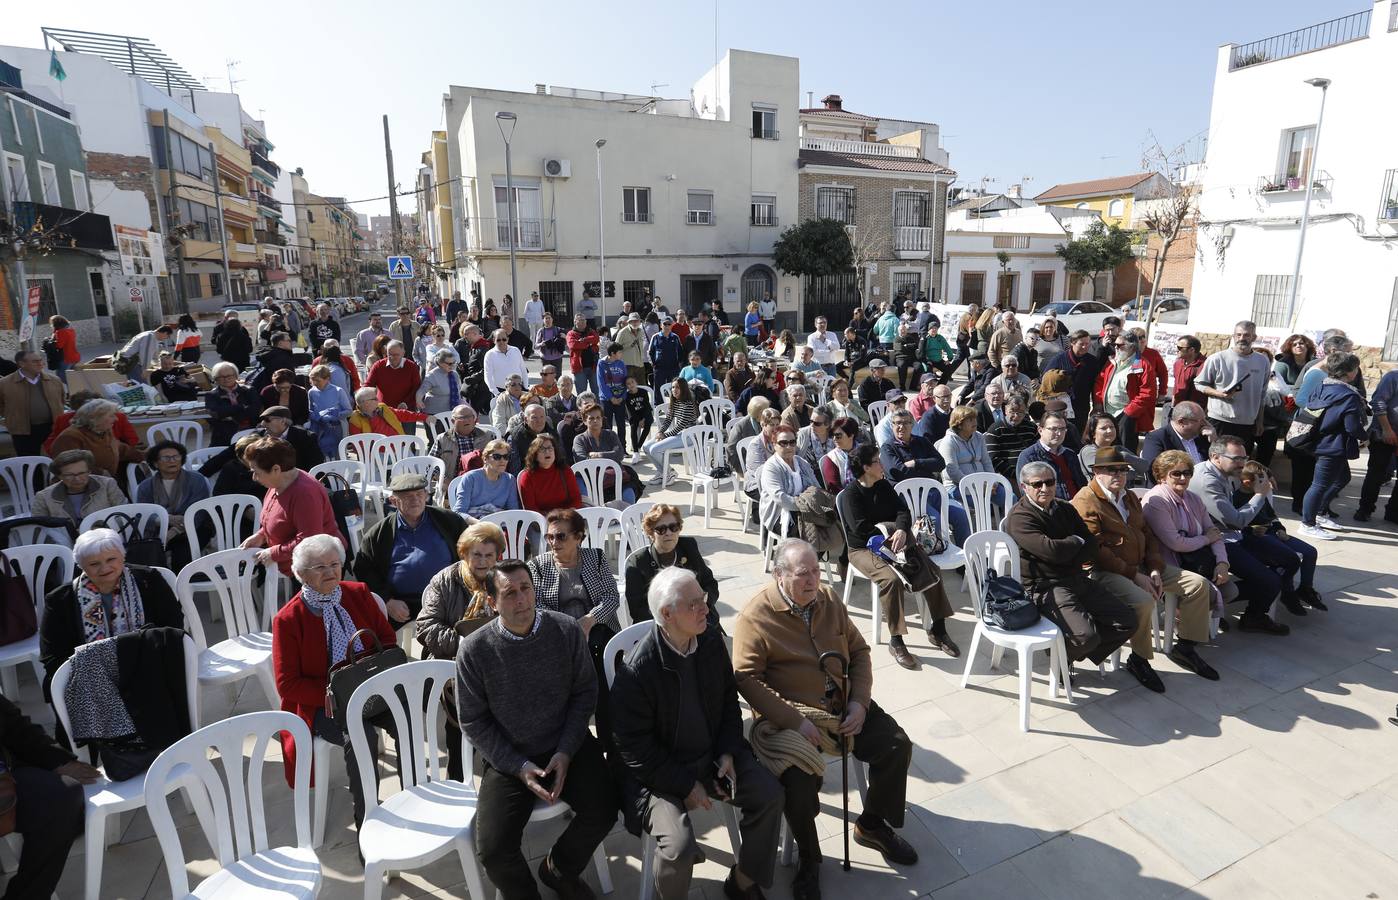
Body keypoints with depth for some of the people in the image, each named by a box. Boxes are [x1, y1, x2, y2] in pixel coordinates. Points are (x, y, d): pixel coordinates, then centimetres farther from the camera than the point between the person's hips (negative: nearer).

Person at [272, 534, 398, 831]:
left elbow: (387, 637, 11)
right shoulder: (288, 619, -6)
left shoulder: (359, 594, 4)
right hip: (320, 705, -3)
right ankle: (365, 820, -15)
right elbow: (288, 684, -6)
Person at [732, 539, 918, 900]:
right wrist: (796, 722, -23)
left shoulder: (828, 600, 4)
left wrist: (859, 702, -4)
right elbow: (747, 678, -19)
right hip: (791, 717, -6)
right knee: (799, 779, -27)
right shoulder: (755, 616, -15)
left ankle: (871, 825, 24)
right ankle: (808, 858, 6)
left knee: (897, 746, -4)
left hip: (844, 707, 6)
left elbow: (858, 651, 11)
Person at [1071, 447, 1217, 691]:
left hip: (1141, 566, 9)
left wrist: (1155, 569, 0)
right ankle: (1139, 660, -10)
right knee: (1143, 601, -33)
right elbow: (1097, 551, -18)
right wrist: (1134, 575, -18)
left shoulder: (1129, 497, 18)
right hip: (1106, 571, -9)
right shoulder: (1085, 502, -12)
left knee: (1198, 584, 1)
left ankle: (1187, 647, 14)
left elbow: (1147, 535, 17)